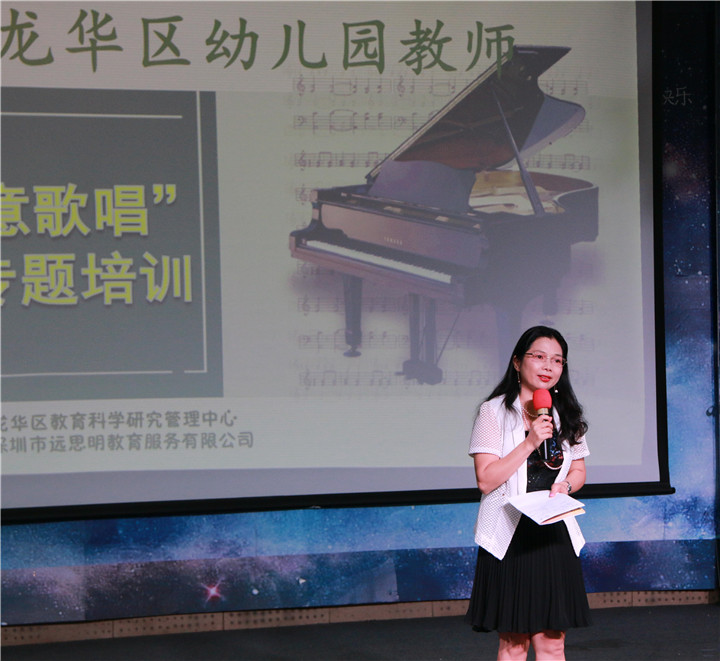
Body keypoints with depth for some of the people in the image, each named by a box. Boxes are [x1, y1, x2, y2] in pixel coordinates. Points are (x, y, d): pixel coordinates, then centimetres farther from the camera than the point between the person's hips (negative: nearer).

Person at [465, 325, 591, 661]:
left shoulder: (567, 415, 11)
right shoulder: (493, 412, -3)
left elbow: (578, 470, 20)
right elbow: (485, 479, -11)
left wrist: (565, 485, -3)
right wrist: (530, 442, -17)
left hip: (555, 534, 4)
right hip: (511, 536, -4)